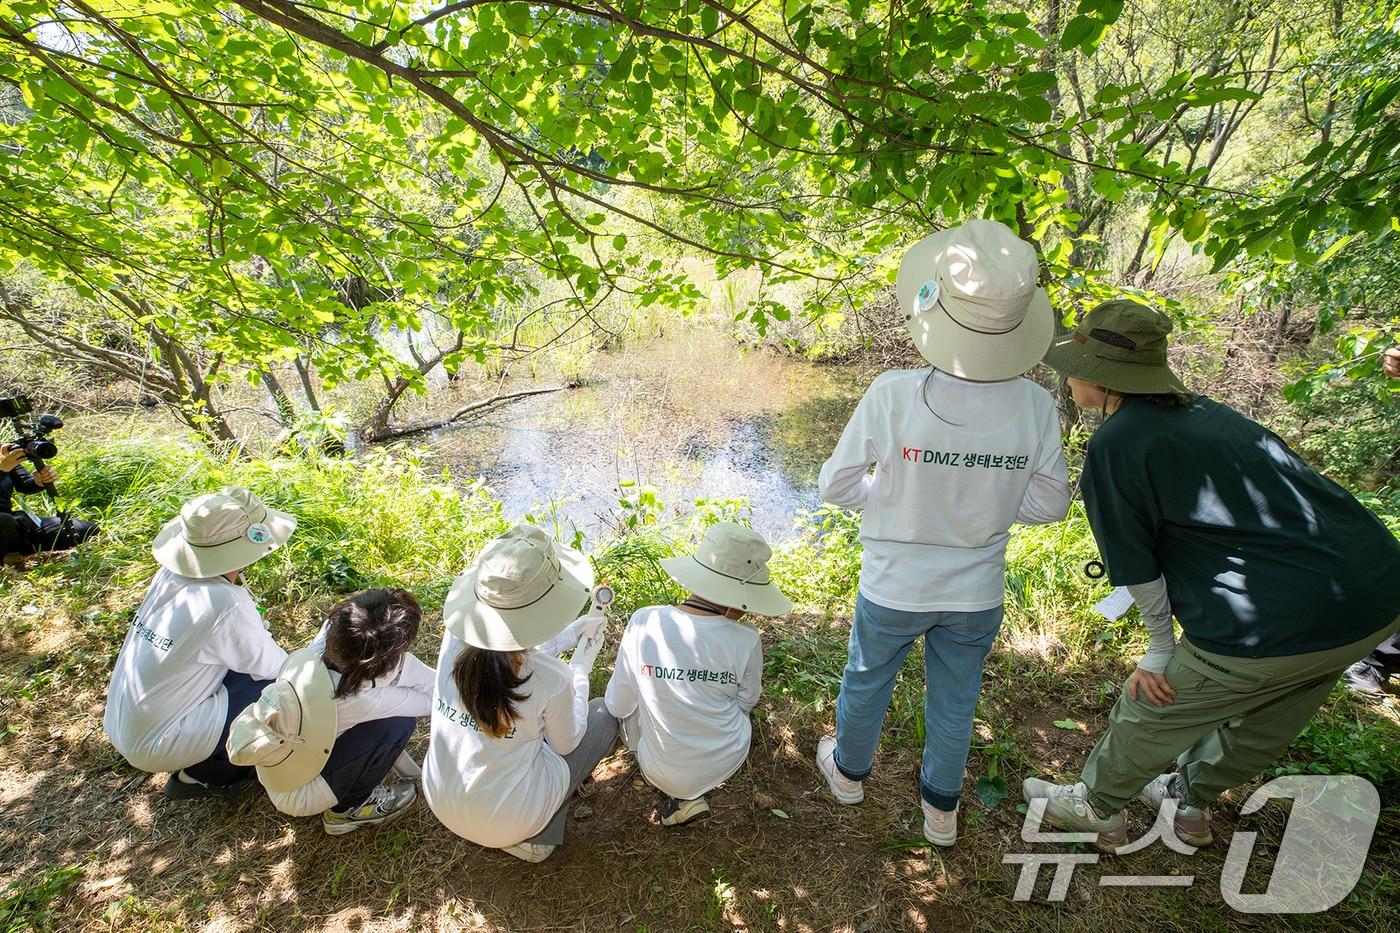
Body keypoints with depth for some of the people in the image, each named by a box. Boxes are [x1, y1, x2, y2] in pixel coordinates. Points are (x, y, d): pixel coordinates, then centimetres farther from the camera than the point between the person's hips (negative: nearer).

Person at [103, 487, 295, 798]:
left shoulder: (171, 574, -8)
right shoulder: (224, 602, -29)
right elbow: (275, 668, -13)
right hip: (154, 745, -8)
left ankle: (195, 767, 16)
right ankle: (206, 774, 4)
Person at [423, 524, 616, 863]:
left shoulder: (455, 639, -17)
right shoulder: (551, 678, -28)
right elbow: (565, 743, -7)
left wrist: (571, 633, 9)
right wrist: (582, 667, 1)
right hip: (506, 820, -4)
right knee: (604, 714, 9)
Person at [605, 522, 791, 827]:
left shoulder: (644, 622, -21)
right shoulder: (745, 640, -21)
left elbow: (618, 705, -9)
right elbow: (746, 703, -1)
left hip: (661, 771, -1)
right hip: (727, 763, 1)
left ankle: (677, 795, 15)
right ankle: (689, 795, 19)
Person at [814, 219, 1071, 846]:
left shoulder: (893, 394, -28)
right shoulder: (1036, 406, -18)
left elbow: (835, 487, -17)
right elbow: (1050, 506, -5)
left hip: (893, 587, -2)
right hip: (977, 595, 2)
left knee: (866, 682, 26)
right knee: (955, 702, 26)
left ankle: (849, 770, 53)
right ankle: (941, 808, 50)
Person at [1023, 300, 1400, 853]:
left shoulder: (1113, 446, -14)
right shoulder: (1208, 411, 12)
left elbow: (1138, 571, -7)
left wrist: (1161, 652, 8)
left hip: (1276, 625, -8)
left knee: (1151, 712, 14)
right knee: (1264, 718, 28)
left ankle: (1096, 811, 37)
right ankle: (1191, 803, 52)